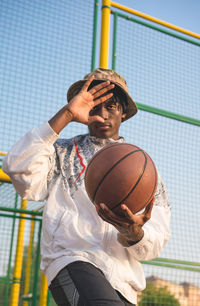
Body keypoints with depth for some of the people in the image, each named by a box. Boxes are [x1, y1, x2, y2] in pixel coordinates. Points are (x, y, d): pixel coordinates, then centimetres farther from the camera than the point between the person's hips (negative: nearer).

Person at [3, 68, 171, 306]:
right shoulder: (63, 153, 13)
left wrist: (133, 232, -17)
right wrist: (65, 115, -10)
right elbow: (18, 168, -9)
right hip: (73, 259, -4)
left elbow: (155, 243, 8)